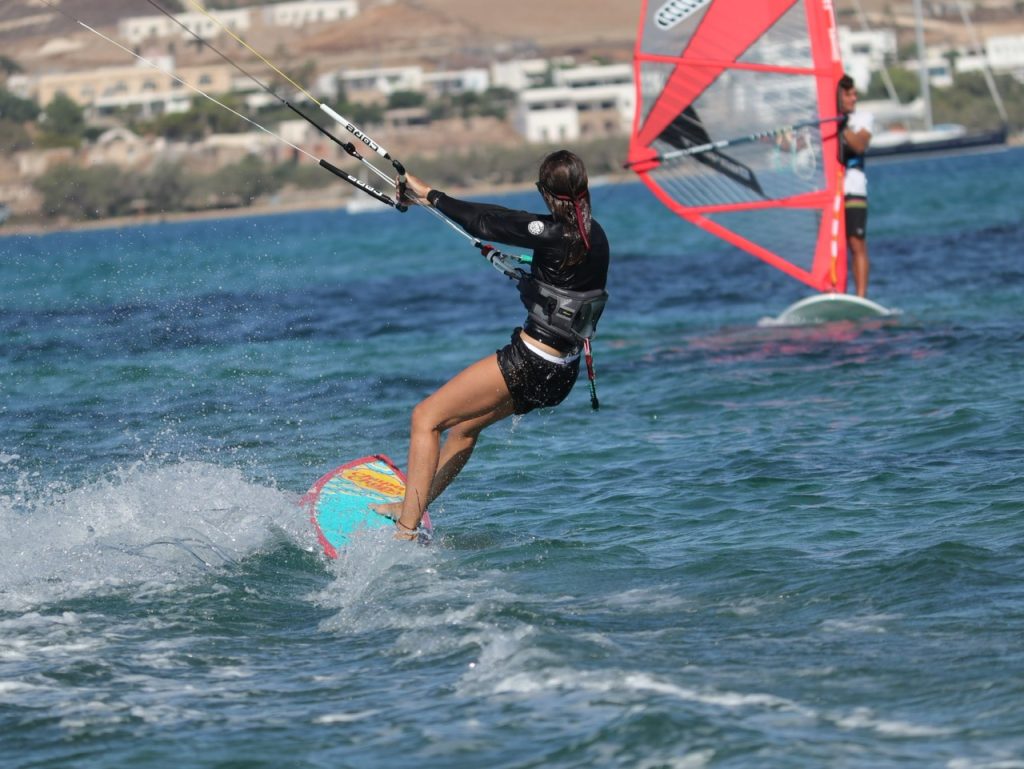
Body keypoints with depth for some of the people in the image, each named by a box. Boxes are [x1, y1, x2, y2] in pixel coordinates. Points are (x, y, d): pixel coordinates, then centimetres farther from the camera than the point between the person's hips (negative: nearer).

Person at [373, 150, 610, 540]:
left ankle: (405, 532, -10)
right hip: (562, 373, 9)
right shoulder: (596, 237, 4)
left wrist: (430, 195, 1)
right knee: (466, 423, 29)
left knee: (426, 418, -3)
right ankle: (413, 506, 43)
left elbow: (486, 223, -11)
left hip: (527, 362, -9)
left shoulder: (555, 234, -18)